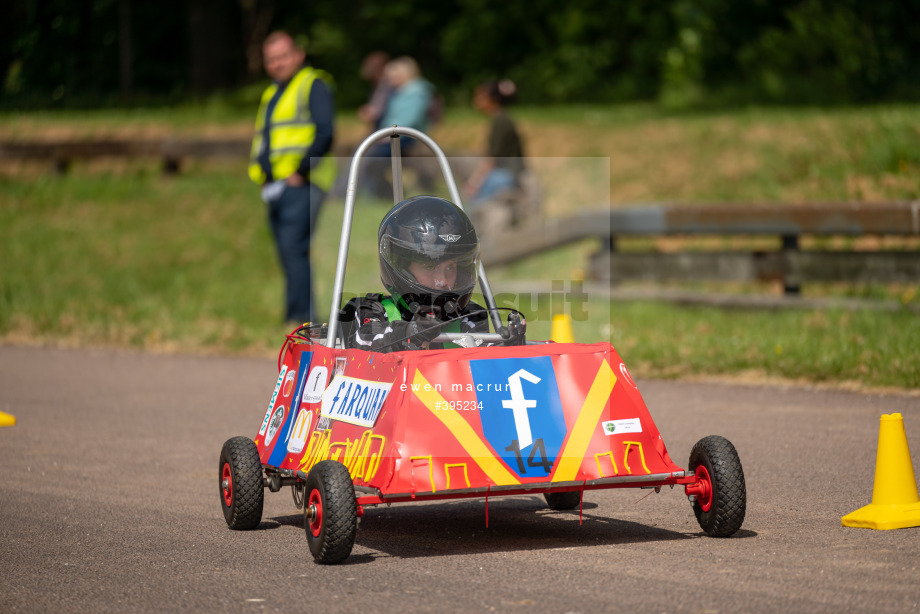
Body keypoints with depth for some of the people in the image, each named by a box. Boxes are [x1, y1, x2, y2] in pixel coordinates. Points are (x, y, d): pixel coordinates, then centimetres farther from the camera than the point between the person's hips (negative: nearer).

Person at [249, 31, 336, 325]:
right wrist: (261, 172, 12)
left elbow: (325, 133, -12)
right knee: (288, 256, 8)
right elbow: (262, 138, 29)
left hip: (300, 184, -9)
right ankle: (303, 319, 12)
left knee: (293, 249, -18)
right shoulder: (272, 93, 24)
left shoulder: (313, 85, -1)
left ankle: (299, 317, -21)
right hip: (274, 187, 9)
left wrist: (301, 171, -15)